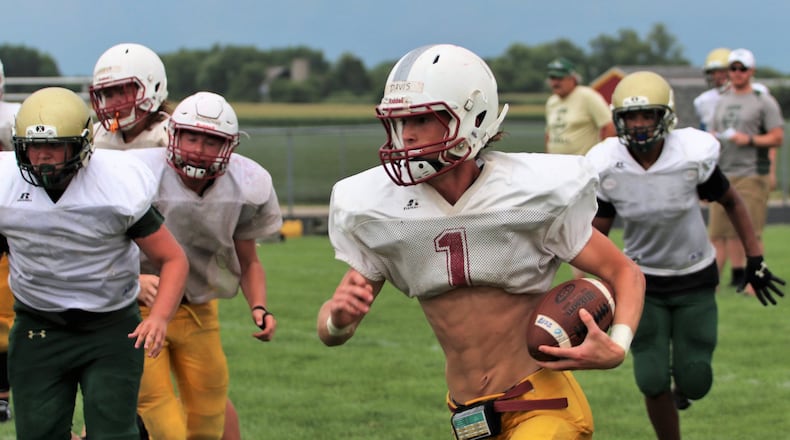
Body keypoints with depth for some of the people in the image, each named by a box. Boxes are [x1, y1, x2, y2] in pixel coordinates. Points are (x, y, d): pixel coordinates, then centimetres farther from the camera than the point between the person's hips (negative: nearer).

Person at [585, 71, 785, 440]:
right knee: (652, 382, -5)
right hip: (643, 279, 1)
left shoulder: (693, 156, -21)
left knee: (694, 382, 0)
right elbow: (597, 233, -4)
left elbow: (731, 202, -3)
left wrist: (755, 259, -2)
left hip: (695, 278, -1)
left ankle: (684, 382, 39)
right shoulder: (606, 168, -17)